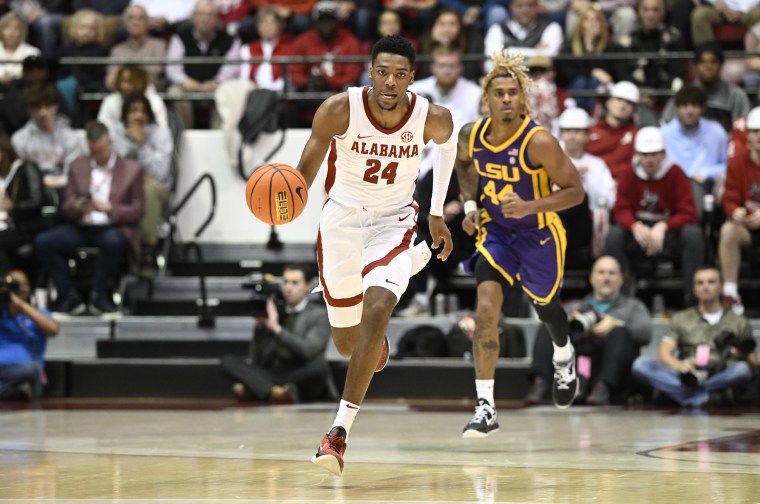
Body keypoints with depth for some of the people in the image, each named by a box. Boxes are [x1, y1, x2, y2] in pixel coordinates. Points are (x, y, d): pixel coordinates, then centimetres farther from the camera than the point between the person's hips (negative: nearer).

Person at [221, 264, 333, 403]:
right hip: (271, 377, 4)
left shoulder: (319, 315, 4)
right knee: (228, 361, -15)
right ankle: (273, 391, -40)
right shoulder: (275, 310, 13)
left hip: (302, 382, -4)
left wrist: (277, 328, -22)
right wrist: (259, 326, -5)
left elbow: (308, 350, -17)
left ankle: (252, 388, -32)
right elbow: (256, 359, 10)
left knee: (319, 366, -36)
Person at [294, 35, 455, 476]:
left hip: (394, 221, -1)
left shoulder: (433, 119, -17)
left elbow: (448, 143, 9)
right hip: (342, 219, 1)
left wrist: (438, 212, 14)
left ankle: (340, 431, -20)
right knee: (347, 343, 11)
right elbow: (306, 173, -11)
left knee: (375, 314, -26)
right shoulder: (339, 110, -21)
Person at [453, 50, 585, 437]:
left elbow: (575, 191, -22)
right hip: (496, 230, 2)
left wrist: (530, 207, -35)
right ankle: (485, 408, -18)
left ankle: (564, 356, 58)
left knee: (545, 307, 20)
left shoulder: (538, 142, -27)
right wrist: (470, 203, -1)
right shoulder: (471, 135, -13)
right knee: (486, 307, -18)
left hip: (538, 235, -2)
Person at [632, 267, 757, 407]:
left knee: (742, 369, -34)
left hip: (722, 379, -1)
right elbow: (663, 354, 6)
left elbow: (753, 367, 13)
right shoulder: (681, 319, 21)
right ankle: (699, 397, -40)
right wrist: (680, 365, -18)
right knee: (641, 364, -25)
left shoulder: (739, 323, 20)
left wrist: (743, 356, -12)